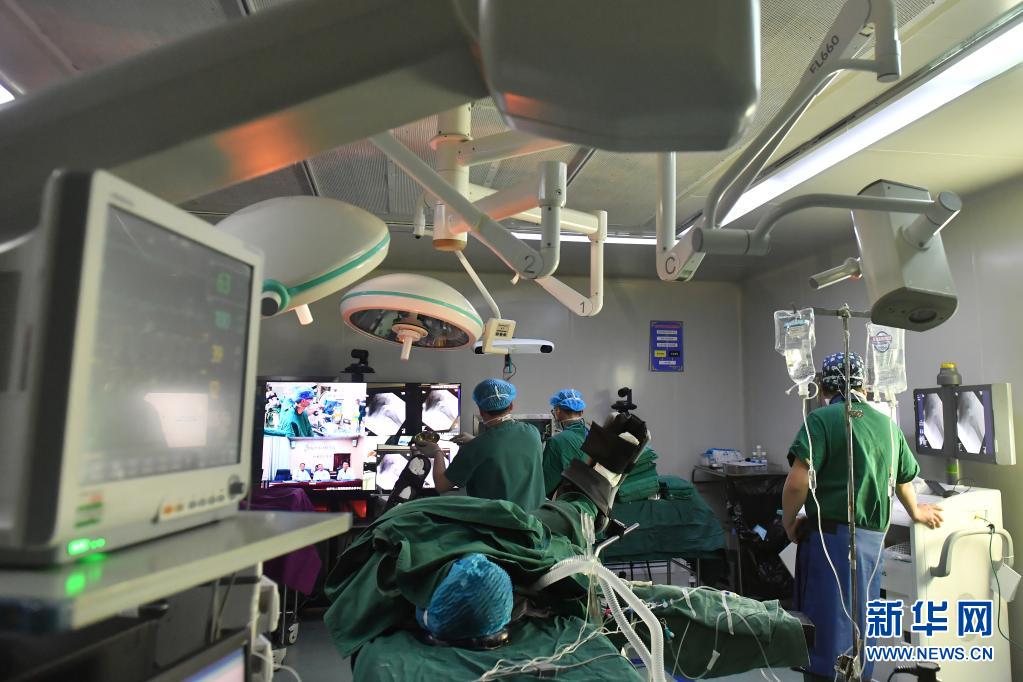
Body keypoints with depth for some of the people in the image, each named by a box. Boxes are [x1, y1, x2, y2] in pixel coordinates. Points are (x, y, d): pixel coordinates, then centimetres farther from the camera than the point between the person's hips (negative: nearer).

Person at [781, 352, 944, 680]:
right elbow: (903, 480, 24)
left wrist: (789, 522, -2)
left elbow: (797, 481, -20)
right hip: (872, 540, 6)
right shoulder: (888, 424, 9)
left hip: (831, 537, -6)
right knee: (859, 629, 19)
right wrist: (915, 512, 44)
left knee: (826, 629, 2)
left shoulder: (822, 419, -10)